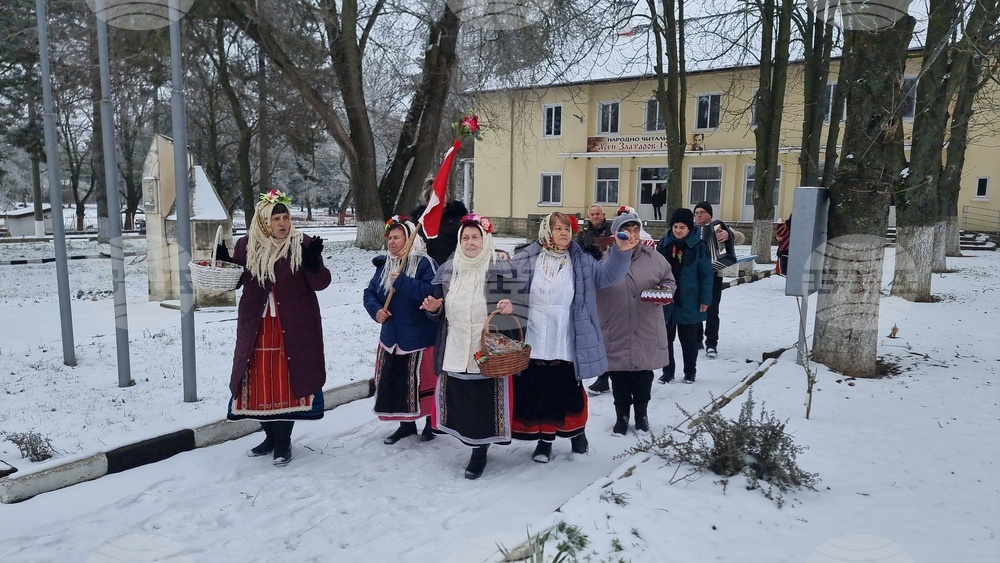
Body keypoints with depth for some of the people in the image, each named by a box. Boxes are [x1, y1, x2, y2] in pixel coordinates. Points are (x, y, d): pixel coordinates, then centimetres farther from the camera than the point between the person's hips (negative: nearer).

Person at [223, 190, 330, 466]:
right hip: (256, 326, 3)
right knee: (260, 381, 8)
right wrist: (224, 262, -6)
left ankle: (283, 440, 13)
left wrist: (314, 263, -25)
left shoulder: (303, 244, -4)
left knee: (287, 380, 0)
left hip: (293, 327, -3)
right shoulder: (246, 245, 4)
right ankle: (270, 435, 25)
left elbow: (319, 283, -6)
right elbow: (236, 280, 13)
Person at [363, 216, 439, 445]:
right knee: (392, 382, 12)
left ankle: (430, 423, 25)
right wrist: (376, 310, -11)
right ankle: (406, 424, 30)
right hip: (391, 337, 7)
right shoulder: (384, 265, 9)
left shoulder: (424, 263, -12)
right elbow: (370, 293, 9)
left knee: (422, 381, 3)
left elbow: (432, 292, -26)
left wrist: (402, 281, -26)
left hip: (420, 338, -6)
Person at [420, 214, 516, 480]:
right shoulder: (447, 270, 9)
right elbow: (440, 312, 16)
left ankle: (480, 451, 16)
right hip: (455, 350, 4)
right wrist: (433, 307, -6)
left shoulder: (500, 269, -4)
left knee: (484, 400, 0)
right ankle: (472, 442, 29)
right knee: (459, 399, 8)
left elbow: (515, 303, 0)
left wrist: (510, 306, -22)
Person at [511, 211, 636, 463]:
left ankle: (577, 433, 37)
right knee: (537, 392, 9)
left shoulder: (582, 261, 2)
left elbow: (607, 272, -10)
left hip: (566, 344, 0)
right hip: (534, 342, 0)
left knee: (569, 392, 13)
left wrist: (621, 252, -26)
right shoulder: (525, 260, -1)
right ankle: (544, 440, 26)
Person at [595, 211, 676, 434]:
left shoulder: (654, 258, -1)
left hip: (646, 336, 1)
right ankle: (622, 416, 32)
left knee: (643, 379, 15)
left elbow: (669, 281, 12)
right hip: (616, 337, -1)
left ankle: (641, 414, 37)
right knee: (620, 382, 12)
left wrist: (664, 291, -8)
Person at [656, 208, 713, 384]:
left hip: (689, 302, -3)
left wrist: (705, 299, -8)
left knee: (689, 339, 11)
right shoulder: (664, 244, 2)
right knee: (666, 338, 10)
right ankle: (668, 371, 23)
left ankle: (690, 372, 26)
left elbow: (706, 274, -5)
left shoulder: (698, 246, -7)